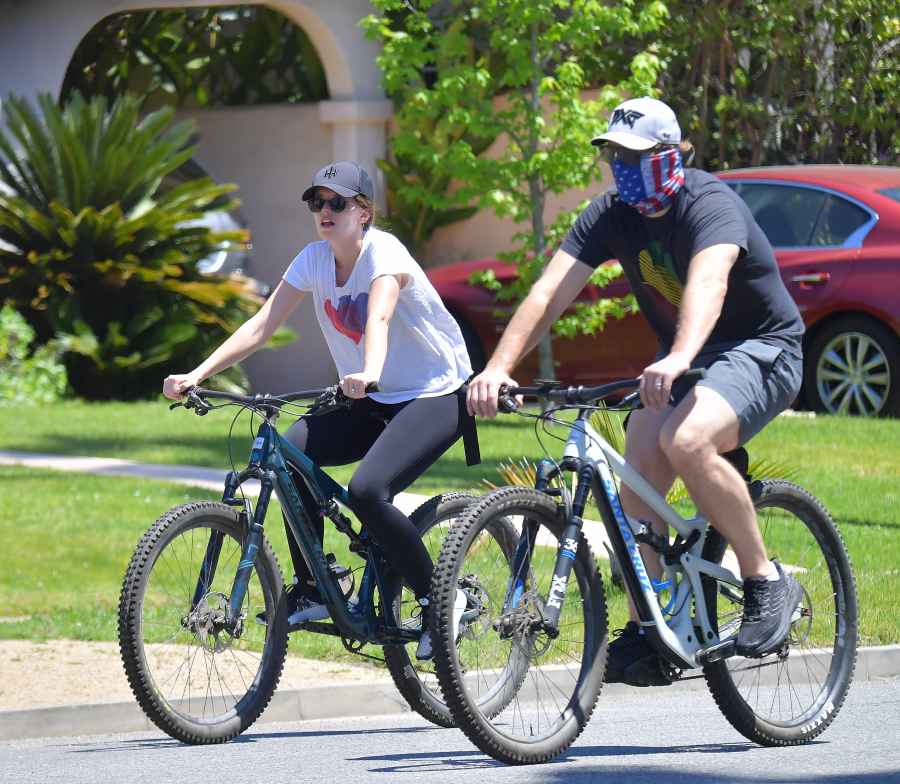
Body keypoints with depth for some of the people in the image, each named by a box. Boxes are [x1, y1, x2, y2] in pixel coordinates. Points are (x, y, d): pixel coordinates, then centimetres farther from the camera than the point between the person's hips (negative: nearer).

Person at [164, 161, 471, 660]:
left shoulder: (383, 252, -19)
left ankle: (439, 602, -10)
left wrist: (369, 374, -59)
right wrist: (197, 375, -18)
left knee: (367, 491, -28)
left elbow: (378, 318, -39)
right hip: (372, 401, 7)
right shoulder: (315, 259, 0)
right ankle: (311, 590, -4)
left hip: (435, 398, -7)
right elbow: (261, 325, -6)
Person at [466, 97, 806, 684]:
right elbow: (550, 293, -14)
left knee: (686, 440, -33)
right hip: (679, 361, 7)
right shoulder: (611, 215, -4)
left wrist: (679, 360, -62)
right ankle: (646, 634, -5)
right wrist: (498, 368, -29)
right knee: (638, 472, -13)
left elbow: (707, 283, -44)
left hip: (761, 349, -7)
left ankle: (767, 582, -18)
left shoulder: (709, 203, -24)